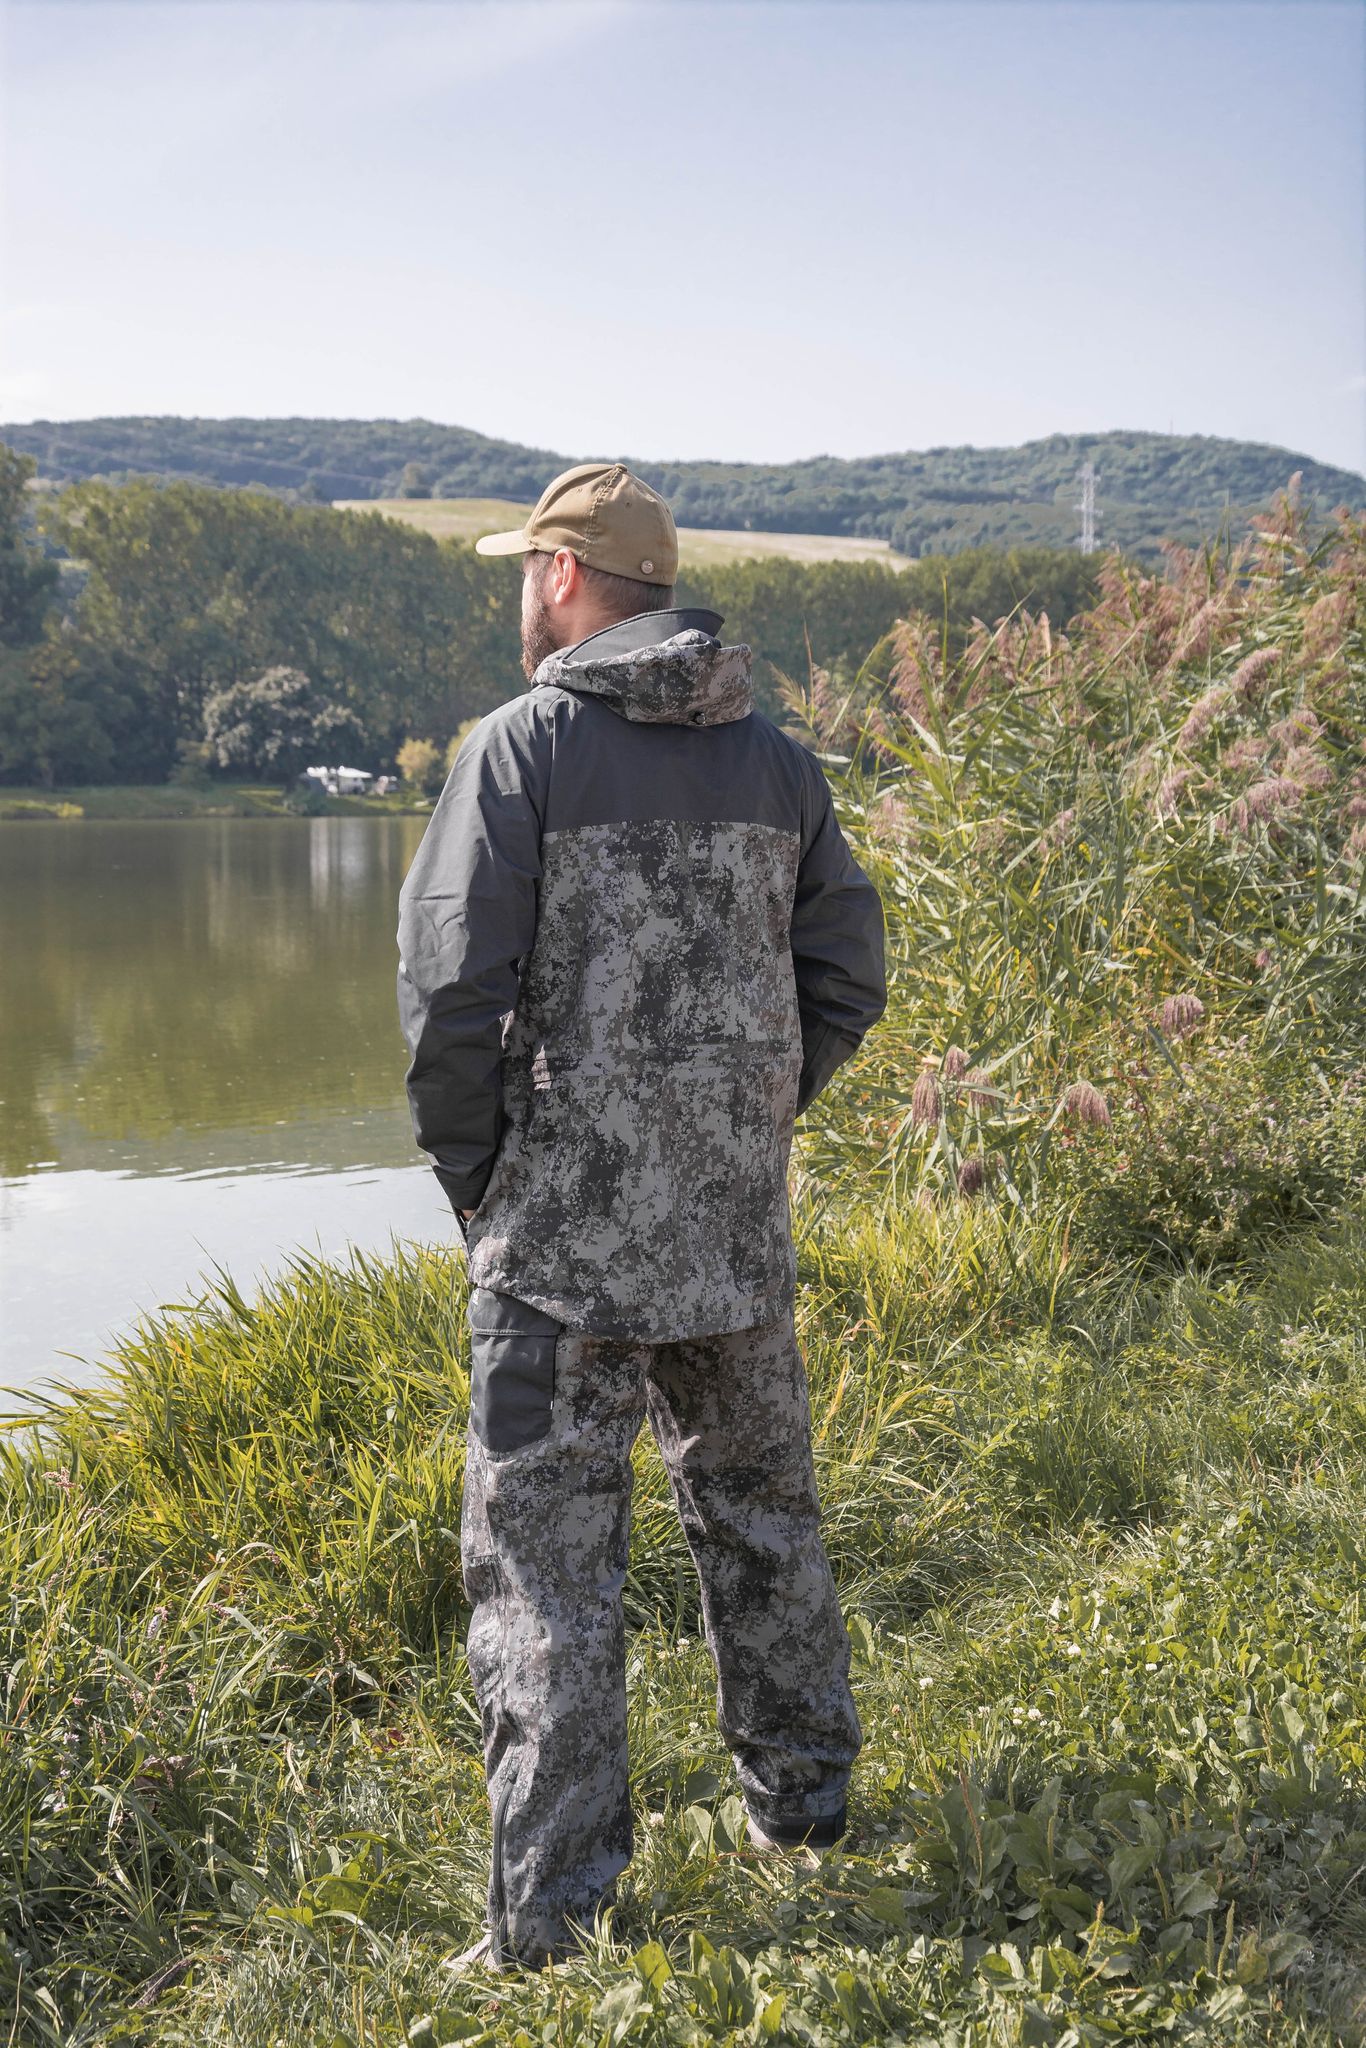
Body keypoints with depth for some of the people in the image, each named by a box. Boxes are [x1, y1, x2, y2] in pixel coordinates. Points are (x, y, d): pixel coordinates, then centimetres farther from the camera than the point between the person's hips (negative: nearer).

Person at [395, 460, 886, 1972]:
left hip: (563, 1224, -5)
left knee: (541, 1550, 1)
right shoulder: (776, 757, 8)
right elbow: (845, 972, 11)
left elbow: (452, 989, -14)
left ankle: (547, 1916, 5)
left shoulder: (521, 745, -9)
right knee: (758, 1507, 21)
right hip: (738, 1223, 6)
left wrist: (469, 1174, -1)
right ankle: (801, 1802, 34)